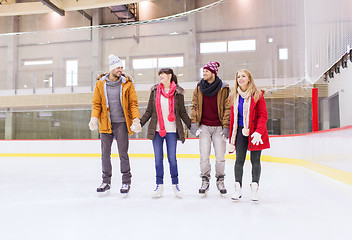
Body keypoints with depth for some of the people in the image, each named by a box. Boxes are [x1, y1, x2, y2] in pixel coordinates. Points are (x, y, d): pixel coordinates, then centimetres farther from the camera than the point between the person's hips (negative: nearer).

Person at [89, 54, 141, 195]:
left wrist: (136, 119, -12)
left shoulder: (127, 83, 1)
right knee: (105, 153, 9)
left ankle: (126, 181, 14)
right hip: (105, 124, 2)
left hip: (121, 123, -2)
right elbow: (97, 104, 8)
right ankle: (106, 181, 22)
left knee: (123, 153, 1)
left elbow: (133, 103, 1)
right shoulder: (100, 83, 5)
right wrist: (94, 117, -8)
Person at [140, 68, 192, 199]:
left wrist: (191, 126, 0)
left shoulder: (178, 92, 1)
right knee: (158, 158, 6)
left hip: (172, 130, -2)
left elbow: (182, 113, 6)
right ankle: (159, 185, 17)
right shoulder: (155, 90, 7)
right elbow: (149, 111, 9)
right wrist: (140, 123, 1)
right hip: (157, 130, 2)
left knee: (172, 158, 2)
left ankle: (175, 184, 17)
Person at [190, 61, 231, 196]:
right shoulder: (199, 88, 6)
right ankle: (205, 181, 14)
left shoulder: (224, 89, -2)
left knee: (220, 157, 2)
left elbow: (227, 108, -1)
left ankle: (220, 180, 22)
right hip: (204, 126, 2)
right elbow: (195, 106, 9)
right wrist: (194, 123, -3)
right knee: (204, 156, -2)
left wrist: (226, 126, -7)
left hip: (219, 127, -1)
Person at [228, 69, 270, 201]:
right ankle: (238, 189, 8)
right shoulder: (234, 97, 10)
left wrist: (258, 132, -21)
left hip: (255, 133, -3)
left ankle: (254, 189, 15)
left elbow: (263, 115, -7)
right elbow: (233, 117, 11)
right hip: (241, 132, 3)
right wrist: (231, 138, 7)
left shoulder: (257, 95, -2)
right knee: (239, 160, -1)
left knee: (255, 161, 3)